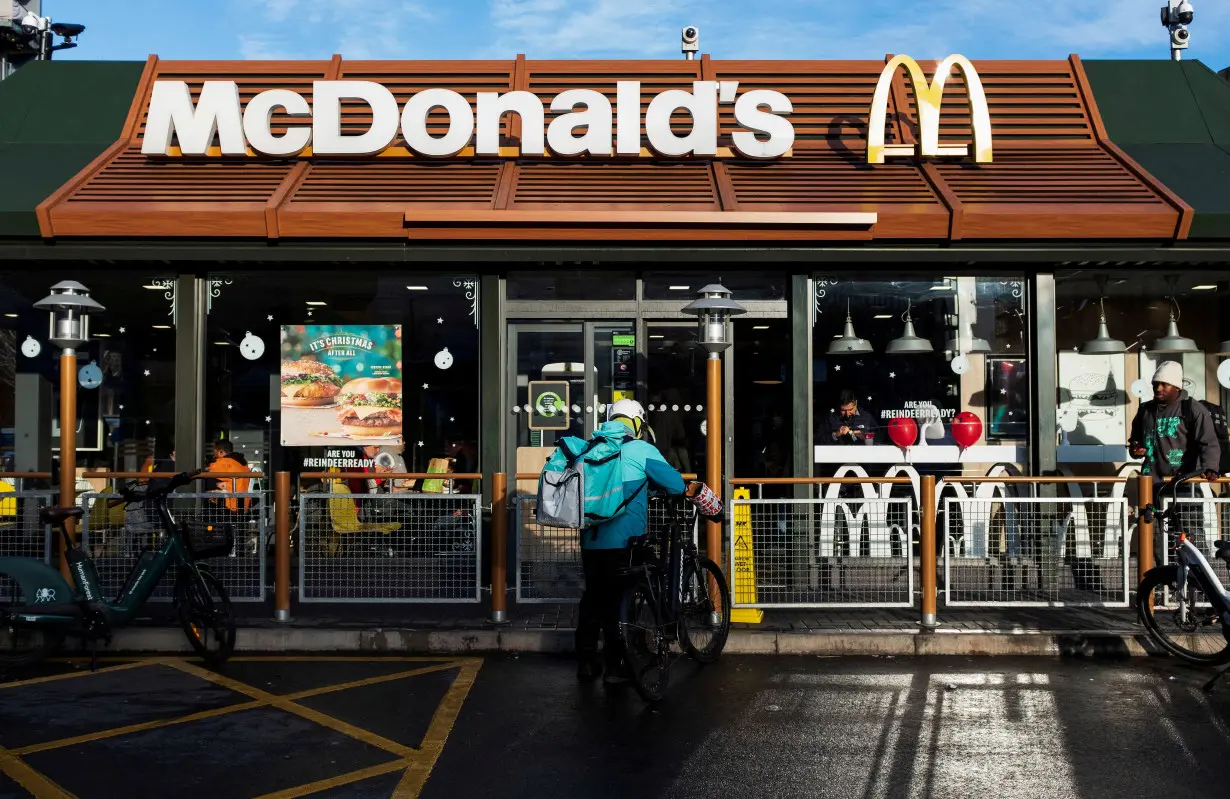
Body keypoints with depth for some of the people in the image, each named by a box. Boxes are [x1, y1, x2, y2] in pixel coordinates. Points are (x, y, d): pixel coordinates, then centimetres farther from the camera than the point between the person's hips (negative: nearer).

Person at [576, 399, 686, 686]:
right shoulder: (641, 450, -1)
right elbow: (676, 485, -2)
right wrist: (650, 482, 20)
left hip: (591, 539, 5)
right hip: (622, 540, -5)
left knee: (593, 597, 15)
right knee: (617, 600, 2)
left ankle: (586, 662, 21)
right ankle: (614, 666, 6)